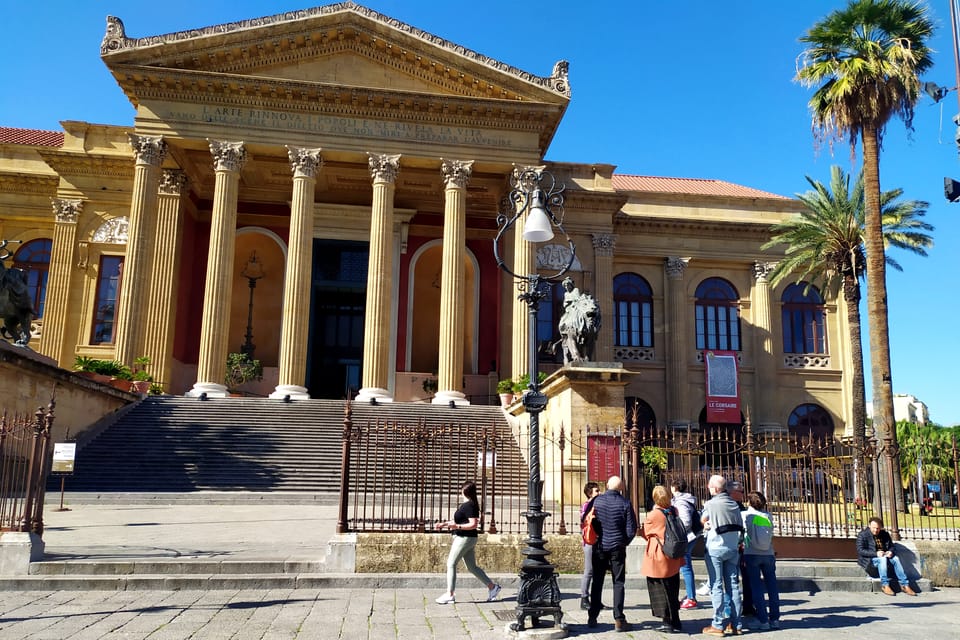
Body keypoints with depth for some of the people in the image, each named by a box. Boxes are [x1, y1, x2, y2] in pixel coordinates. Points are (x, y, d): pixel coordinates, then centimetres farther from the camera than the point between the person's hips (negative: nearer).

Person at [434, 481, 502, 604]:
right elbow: (458, 521, 24)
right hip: (467, 539, 10)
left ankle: (450, 594, 0)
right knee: (472, 567, 13)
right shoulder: (467, 505, 14)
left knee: (451, 564, -4)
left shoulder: (469, 506, -17)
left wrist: (457, 526, -30)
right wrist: (444, 524, 18)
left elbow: (473, 524, -22)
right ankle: (492, 586, 16)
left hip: (465, 538, -10)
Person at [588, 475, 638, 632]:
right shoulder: (625, 503, -9)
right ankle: (619, 619, 2)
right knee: (618, 583, 5)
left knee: (597, 582, 11)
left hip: (599, 547, 2)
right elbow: (631, 528, -8)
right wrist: (624, 542, 9)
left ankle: (592, 617, 15)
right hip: (617, 548, -2)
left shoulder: (597, 500, -4)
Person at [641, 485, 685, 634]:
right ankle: (675, 622, 22)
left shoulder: (653, 515, -18)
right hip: (674, 558, 6)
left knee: (661, 590, 6)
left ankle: (669, 623, 7)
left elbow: (645, 533, -5)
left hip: (658, 558, -6)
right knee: (672, 590, 16)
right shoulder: (674, 511, -3)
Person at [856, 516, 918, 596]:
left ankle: (904, 585, -23)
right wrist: (876, 554, -26)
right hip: (869, 559, -5)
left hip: (884, 556, 5)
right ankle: (885, 585, -32)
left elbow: (892, 547, 16)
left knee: (895, 559, -23)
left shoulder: (885, 534, 13)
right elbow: (860, 550, -14)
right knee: (883, 559, -34)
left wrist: (891, 552, -10)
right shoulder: (863, 535, -5)